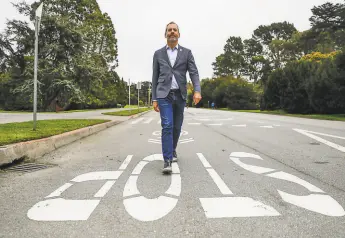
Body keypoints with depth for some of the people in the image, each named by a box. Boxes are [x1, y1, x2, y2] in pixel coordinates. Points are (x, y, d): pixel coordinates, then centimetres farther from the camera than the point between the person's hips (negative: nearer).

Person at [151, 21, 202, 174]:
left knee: (177, 127, 10)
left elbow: (193, 72, -4)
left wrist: (197, 90, -22)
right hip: (164, 94, -1)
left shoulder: (186, 52, 8)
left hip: (180, 95, 2)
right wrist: (154, 99, 3)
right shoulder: (158, 53, 9)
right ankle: (167, 161, -13)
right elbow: (155, 77, 8)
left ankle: (172, 149, 36)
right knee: (167, 126, -14)